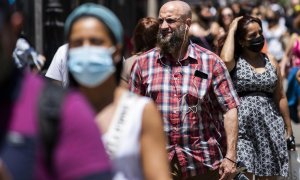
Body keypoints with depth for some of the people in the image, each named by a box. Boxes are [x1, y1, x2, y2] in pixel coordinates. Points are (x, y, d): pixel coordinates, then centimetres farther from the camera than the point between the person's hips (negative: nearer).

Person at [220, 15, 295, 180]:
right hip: (242, 126, -4)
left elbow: (280, 97, 14)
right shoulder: (235, 62, -1)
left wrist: (289, 128, 13)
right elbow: (225, 60, -27)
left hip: (269, 126, 4)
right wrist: (231, 30, -13)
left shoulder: (270, 61, 10)